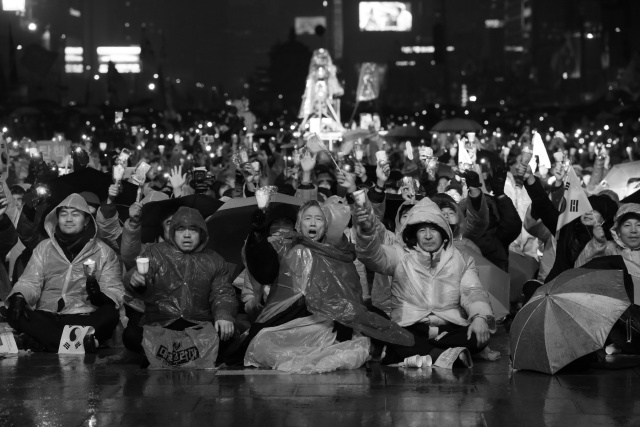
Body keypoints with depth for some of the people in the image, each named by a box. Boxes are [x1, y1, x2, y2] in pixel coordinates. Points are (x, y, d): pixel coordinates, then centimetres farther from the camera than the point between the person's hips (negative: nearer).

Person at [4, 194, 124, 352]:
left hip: (86, 318, -2)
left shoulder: (104, 251, 10)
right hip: (47, 317, 2)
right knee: (16, 313, -28)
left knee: (109, 315, -33)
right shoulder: (43, 248, 17)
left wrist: (101, 297, -22)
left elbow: (115, 291, 2)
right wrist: (18, 297, -15)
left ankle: (46, 340, -33)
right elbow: (30, 282, 9)